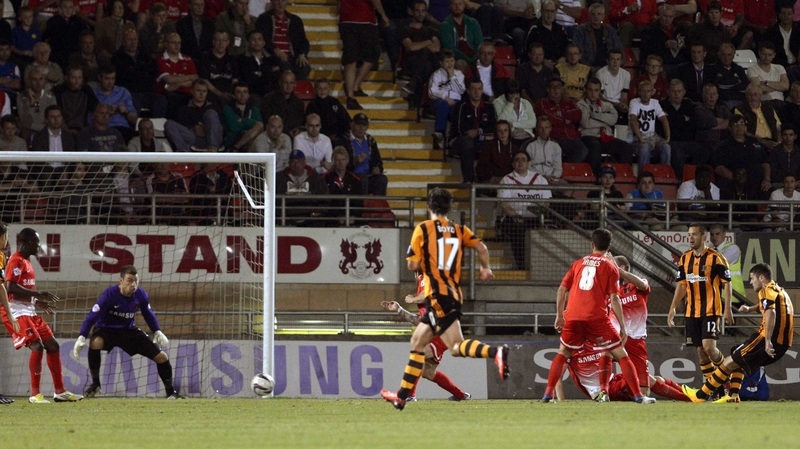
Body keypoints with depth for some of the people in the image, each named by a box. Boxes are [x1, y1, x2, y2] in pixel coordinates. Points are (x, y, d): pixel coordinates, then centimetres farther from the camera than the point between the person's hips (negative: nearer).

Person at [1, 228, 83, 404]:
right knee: (37, 345, -21)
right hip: (16, 312, -11)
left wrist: (38, 301, 20)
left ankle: (60, 391, 16)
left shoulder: (26, 262, 19)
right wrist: (38, 294, -23)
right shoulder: (16, 261, -12)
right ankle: (35, 394, -18)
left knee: (52, 345, 10)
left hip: (29, 312, 11)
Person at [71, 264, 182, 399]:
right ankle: (95, 384, -23)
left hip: (129, 331, 4)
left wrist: (157, 332, 0)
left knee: (162, 357, -2)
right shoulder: (110, 294, -27)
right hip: (106, 330, -4)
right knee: (96, 342, -39)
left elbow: (148, 314, 8)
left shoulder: (141, 295, -12)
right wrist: (81, 338, -33)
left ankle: (170, 392, 20)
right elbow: (92, 316, -26)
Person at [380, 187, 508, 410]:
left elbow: (413, 265, -6)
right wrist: (485, 268, 15)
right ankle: (401, 396, 19)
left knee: (456, 347, -16)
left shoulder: (423, 229, -3)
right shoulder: (459, 230, 10)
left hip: (437, 296, -7)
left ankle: (496, 352, -42)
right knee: (417, 342, 17)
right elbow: (481, 247, -2)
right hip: (454, 294, 7)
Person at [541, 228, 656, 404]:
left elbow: (562, 289, 13)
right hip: (597, 318, -3)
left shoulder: (578, 263, 16)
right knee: (621, 355, 3)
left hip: (573, 317, 3)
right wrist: (623, 327, -1)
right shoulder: (610, 267, 5)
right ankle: (638, 396, -4)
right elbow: (614, 298, -2)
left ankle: (548, 394, 10)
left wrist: (559, 315, 22)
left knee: (563, 354, 21)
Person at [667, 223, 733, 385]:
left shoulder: (716, 258, -8)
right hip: (692, 313, 6)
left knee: (708, 347, -18)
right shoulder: (685, 258, 10)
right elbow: (681, 285, 15)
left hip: (711, 311, -6)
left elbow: (727, 284, -6)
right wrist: (672, 309, 9)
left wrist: (727, 309, -12)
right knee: (700, 351, 4)